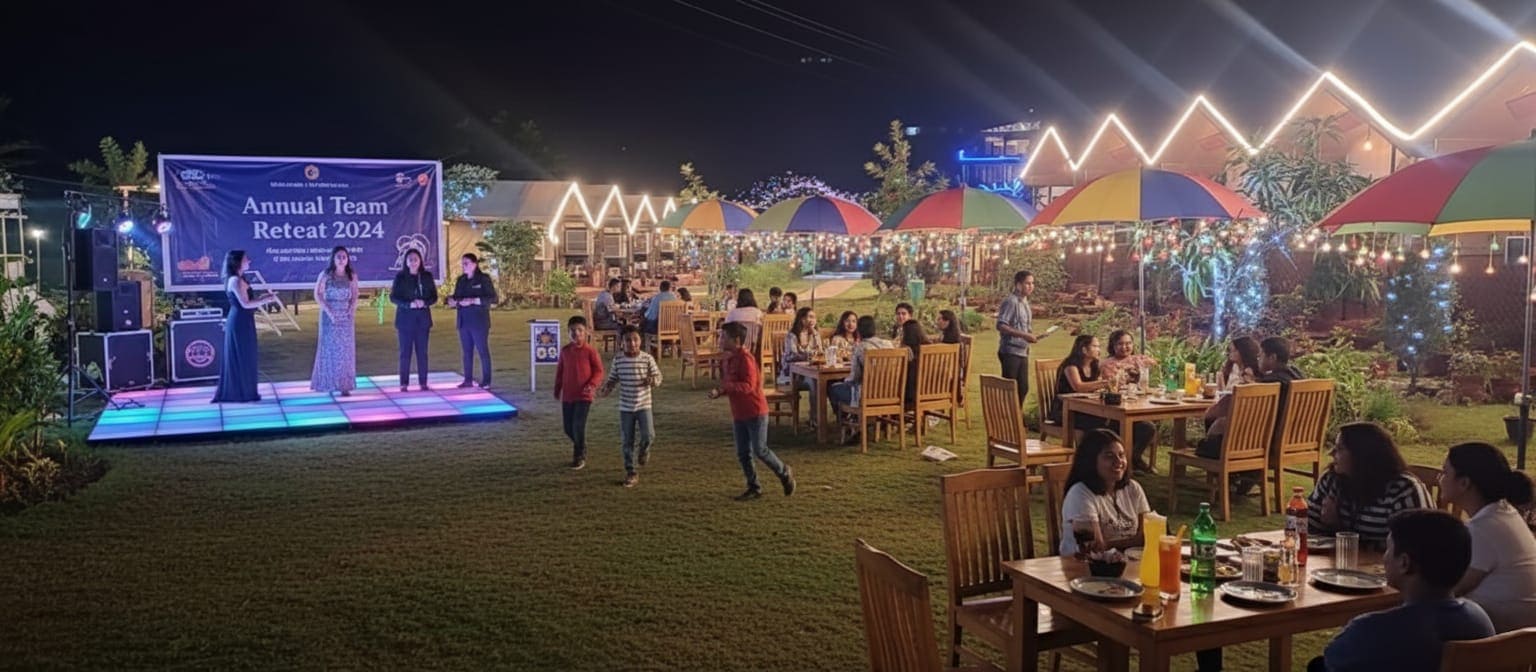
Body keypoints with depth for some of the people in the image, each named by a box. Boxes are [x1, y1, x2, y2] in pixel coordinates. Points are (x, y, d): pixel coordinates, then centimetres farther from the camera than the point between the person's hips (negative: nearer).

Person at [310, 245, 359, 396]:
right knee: (330, 348, 0)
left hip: (346, 316, 3)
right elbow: (317, 295, -7)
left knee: (346, 349, 3)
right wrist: (328, 311, -15)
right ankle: (329, 383, 5)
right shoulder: (326, 275, -4)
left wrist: (353, 308, -10)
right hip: (329, 316, -3)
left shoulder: (352, 276, 5)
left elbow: (355, 296, 7)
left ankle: (344, 385, 7)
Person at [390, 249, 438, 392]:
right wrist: (409, 304, -17)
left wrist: (424, 302, -14)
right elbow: (393, 297, -2)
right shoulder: (400, 277, 0)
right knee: (405, 352, -1)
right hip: (405, 319, -2)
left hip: (423, 318, 2)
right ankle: (404, 383, 3)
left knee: (422, 352, 3)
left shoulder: (427, 276, 5)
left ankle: (423, 382, 7)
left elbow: (434, 297, 6)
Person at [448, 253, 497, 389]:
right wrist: (452, 300, -6)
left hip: (479, 321, -6)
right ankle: (468, 380, 12)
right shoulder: (461, 280, 13)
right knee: (467, 351, 7)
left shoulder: (484, 279, -5)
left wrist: (473, 301, -21)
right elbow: (456, 296, 18)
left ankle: (486, 381, 1)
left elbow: (493, 298, -11)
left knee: (483, 350, -3)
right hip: (464, 321, 6)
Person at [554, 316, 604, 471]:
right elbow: (559, 371, 14)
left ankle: (580, 457, 7)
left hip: (583, 395, -5)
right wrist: (557, 390, 14)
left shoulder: (590, 350, -8)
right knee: (568, 427, 8)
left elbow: (599, 371, -5)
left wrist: (592, 385, -20)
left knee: (578, 426, -10)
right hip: (567, 396, 5)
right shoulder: (565, 350, 4)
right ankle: (579, 448, 35)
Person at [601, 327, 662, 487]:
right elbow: (613, 378, 7)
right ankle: (630, 473, 20)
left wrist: (653, 381, -23)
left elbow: (658, 377, -1)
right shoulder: (618, 359, -4)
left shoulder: (647, 358, -9)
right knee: (628, 442, 7)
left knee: (647, 435, -14)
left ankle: (644, 450, 23)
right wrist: (608, 387, -13)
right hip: (625, 407, 1)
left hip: (644, 404, -1)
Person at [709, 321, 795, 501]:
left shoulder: (745, 358, -19)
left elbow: (748, 385, -27)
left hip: (755, 412, -8)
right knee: (743, 453, 9)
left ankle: (785, 473, 18)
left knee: (760, 450, -4)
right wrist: (718, 392, -2)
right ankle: (753, 487, 20)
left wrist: (725, 387, -34)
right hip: (738, 413, 8)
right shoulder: (726, 360, 8)